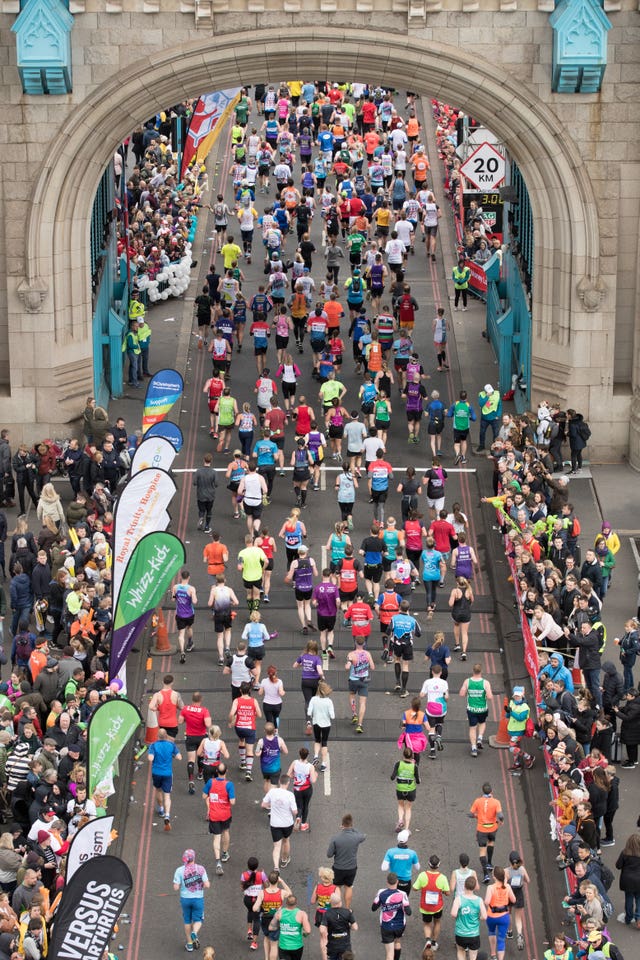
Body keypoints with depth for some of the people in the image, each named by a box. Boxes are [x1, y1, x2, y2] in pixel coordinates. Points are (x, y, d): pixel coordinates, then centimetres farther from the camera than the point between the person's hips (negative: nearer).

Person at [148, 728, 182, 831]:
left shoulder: (154, 745, -8)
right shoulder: (171, 745, -5)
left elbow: (150, 758, -19)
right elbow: (179, 757, -7)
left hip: (156, 772, 0)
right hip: (168, 773, 0)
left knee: (158, 789, 27)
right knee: (167, 795, 0)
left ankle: (160, 809, 44)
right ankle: (167, 816, -18)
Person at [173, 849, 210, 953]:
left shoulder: (179, 870, -10)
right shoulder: (200, 869, -12)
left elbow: (176, 888, -12)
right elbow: (207, 885, -14)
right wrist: (207, 884, 9)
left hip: (185, 898, 1)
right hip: (198, 898, -1)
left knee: (187, 921, 19)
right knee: (198, 920, 13)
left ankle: (189, 944, 25)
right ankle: (194, 933, -20)